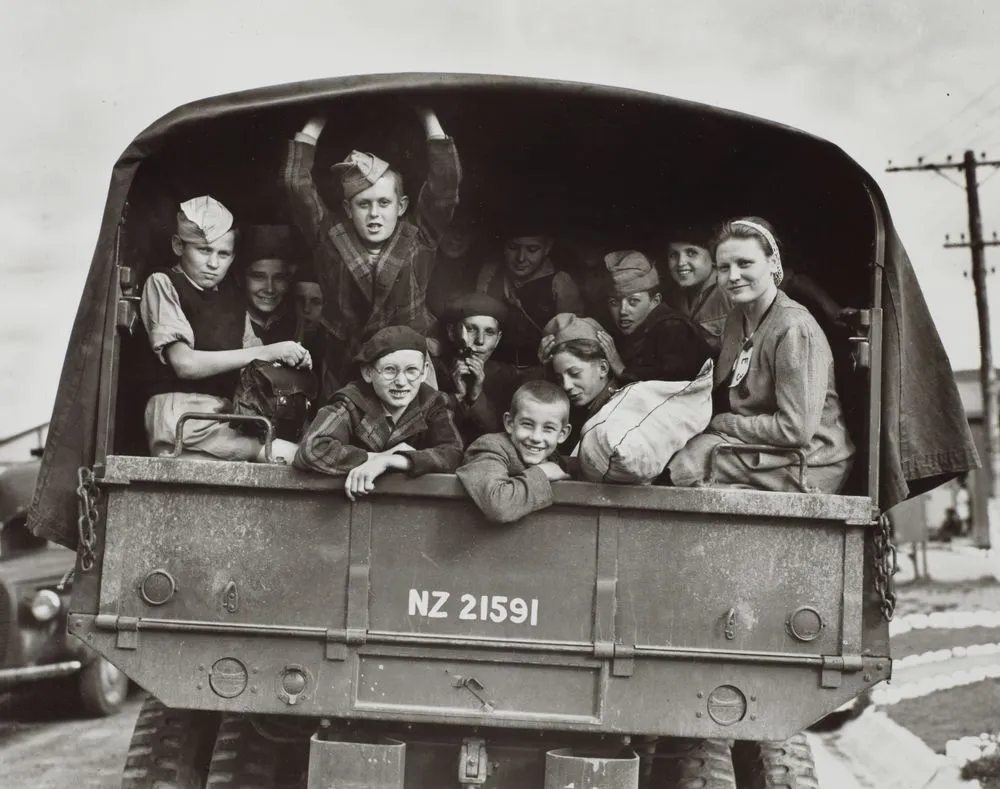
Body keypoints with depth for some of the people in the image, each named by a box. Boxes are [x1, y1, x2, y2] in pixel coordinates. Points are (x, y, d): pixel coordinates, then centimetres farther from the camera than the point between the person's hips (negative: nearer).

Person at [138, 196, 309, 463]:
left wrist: (291, 360, -7)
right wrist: (267, 353, -13)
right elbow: (185, 364, -10)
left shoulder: (233, 296, 20)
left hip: (229, 413, 6)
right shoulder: (162, 284, 4)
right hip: (179, 410, -6)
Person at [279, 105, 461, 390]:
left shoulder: (419, 242, 3)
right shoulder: (331, 241, 4)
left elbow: (445, 183, -4)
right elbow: (296, 185, 0)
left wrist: (428, 117, -4)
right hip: (345, 367, 1)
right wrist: (314, 124, 1)